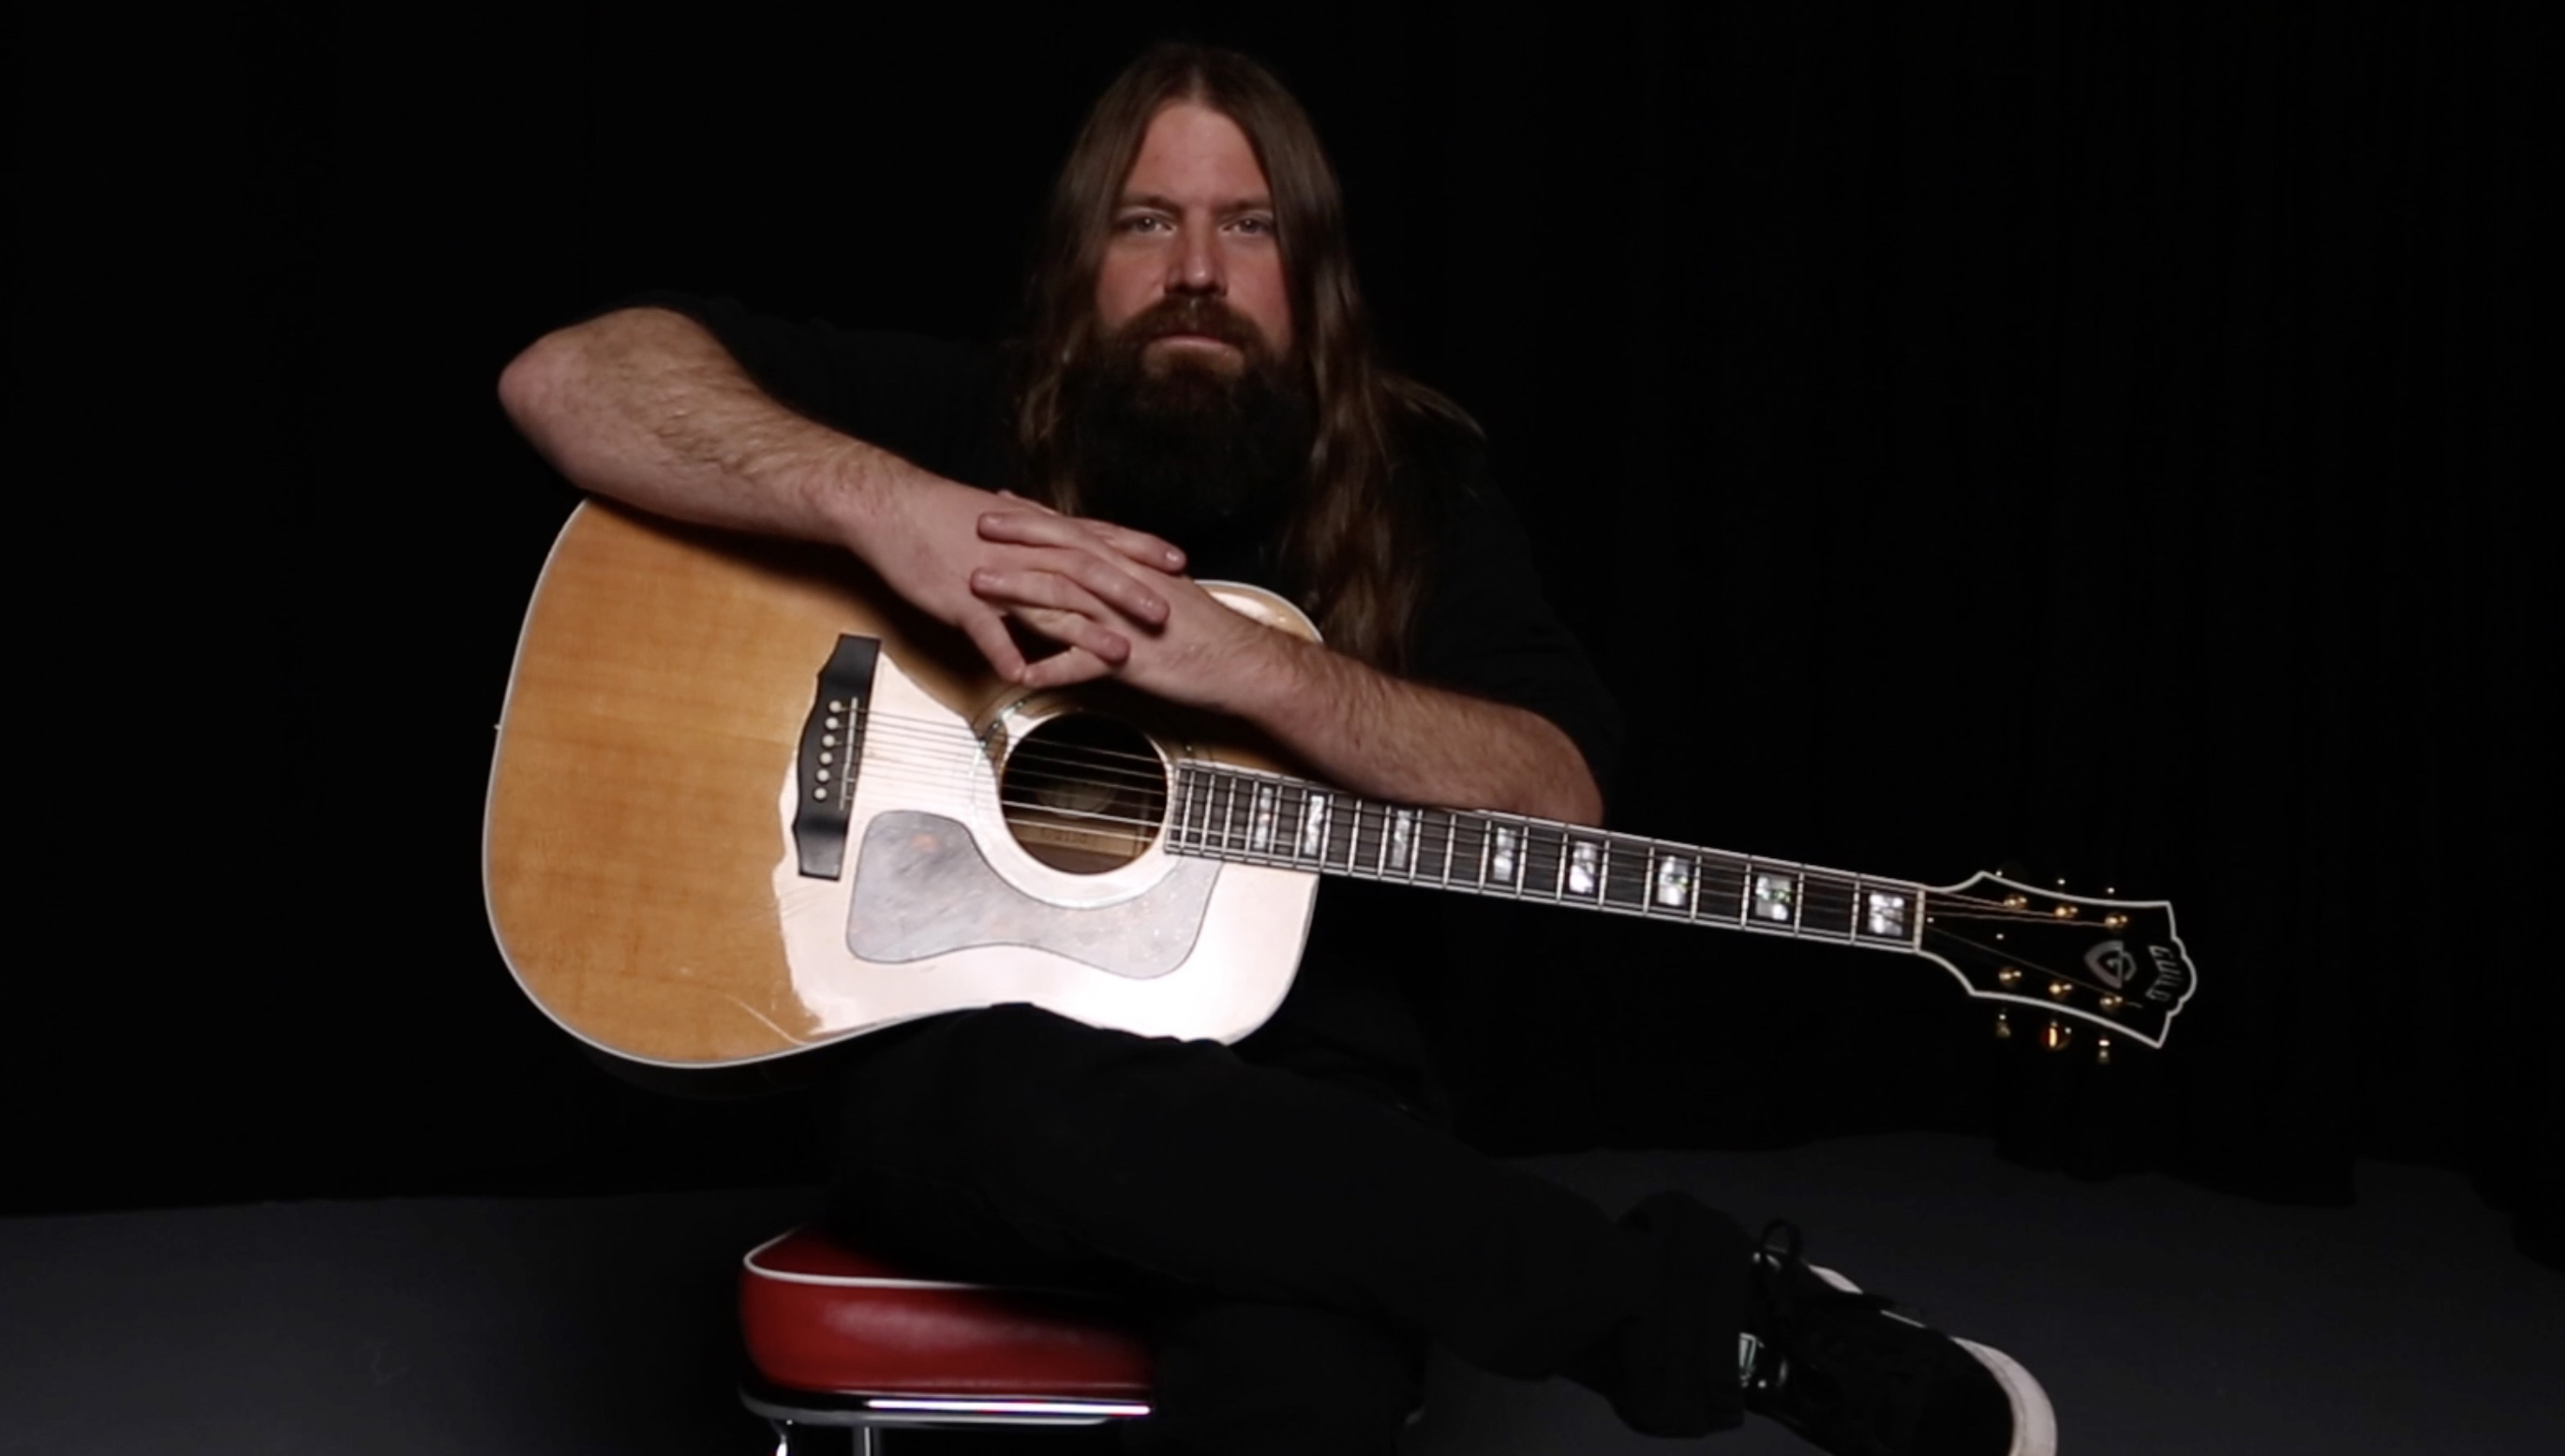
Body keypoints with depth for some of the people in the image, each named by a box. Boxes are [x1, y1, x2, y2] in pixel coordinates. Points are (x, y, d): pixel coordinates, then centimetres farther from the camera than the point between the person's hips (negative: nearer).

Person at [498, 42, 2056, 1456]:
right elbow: (569, 375, -5)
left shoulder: (1414, 488, 7)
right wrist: (881, 503, -22)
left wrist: (1251, 664, -22)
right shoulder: (970, 423, 4)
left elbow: (1557, 799, -7)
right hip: (972, 1077, 2)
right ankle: (1714, 1311, -25)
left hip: (1292, 1091, -1)